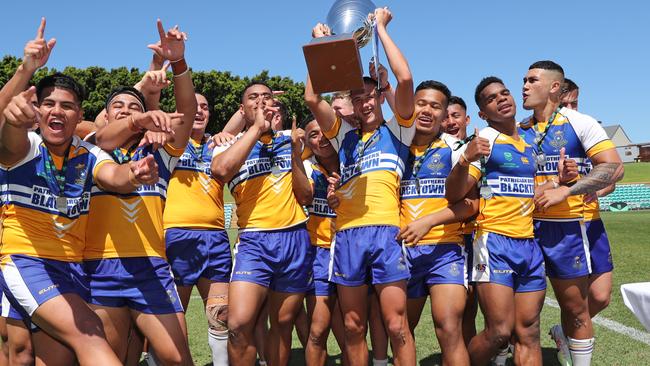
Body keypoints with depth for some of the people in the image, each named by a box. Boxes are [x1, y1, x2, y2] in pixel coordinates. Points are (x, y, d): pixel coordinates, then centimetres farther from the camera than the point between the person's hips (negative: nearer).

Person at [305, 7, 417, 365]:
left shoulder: (397, 130, 12)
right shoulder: (344, 136, 19)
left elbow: (405, 79, -2)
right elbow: (312, 98, 9)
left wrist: (381, 27, 6)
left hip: (386, 232, -3)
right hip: (347, 235, 3)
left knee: (396, 326, -2)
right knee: (353, 328, 7)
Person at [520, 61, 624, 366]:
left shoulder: (579, 123, -3)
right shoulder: (518, 131, 9)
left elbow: (614, 168, -12)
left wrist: (565, 191, -20)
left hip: (565, 227, -3)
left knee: (575, 308, 9)